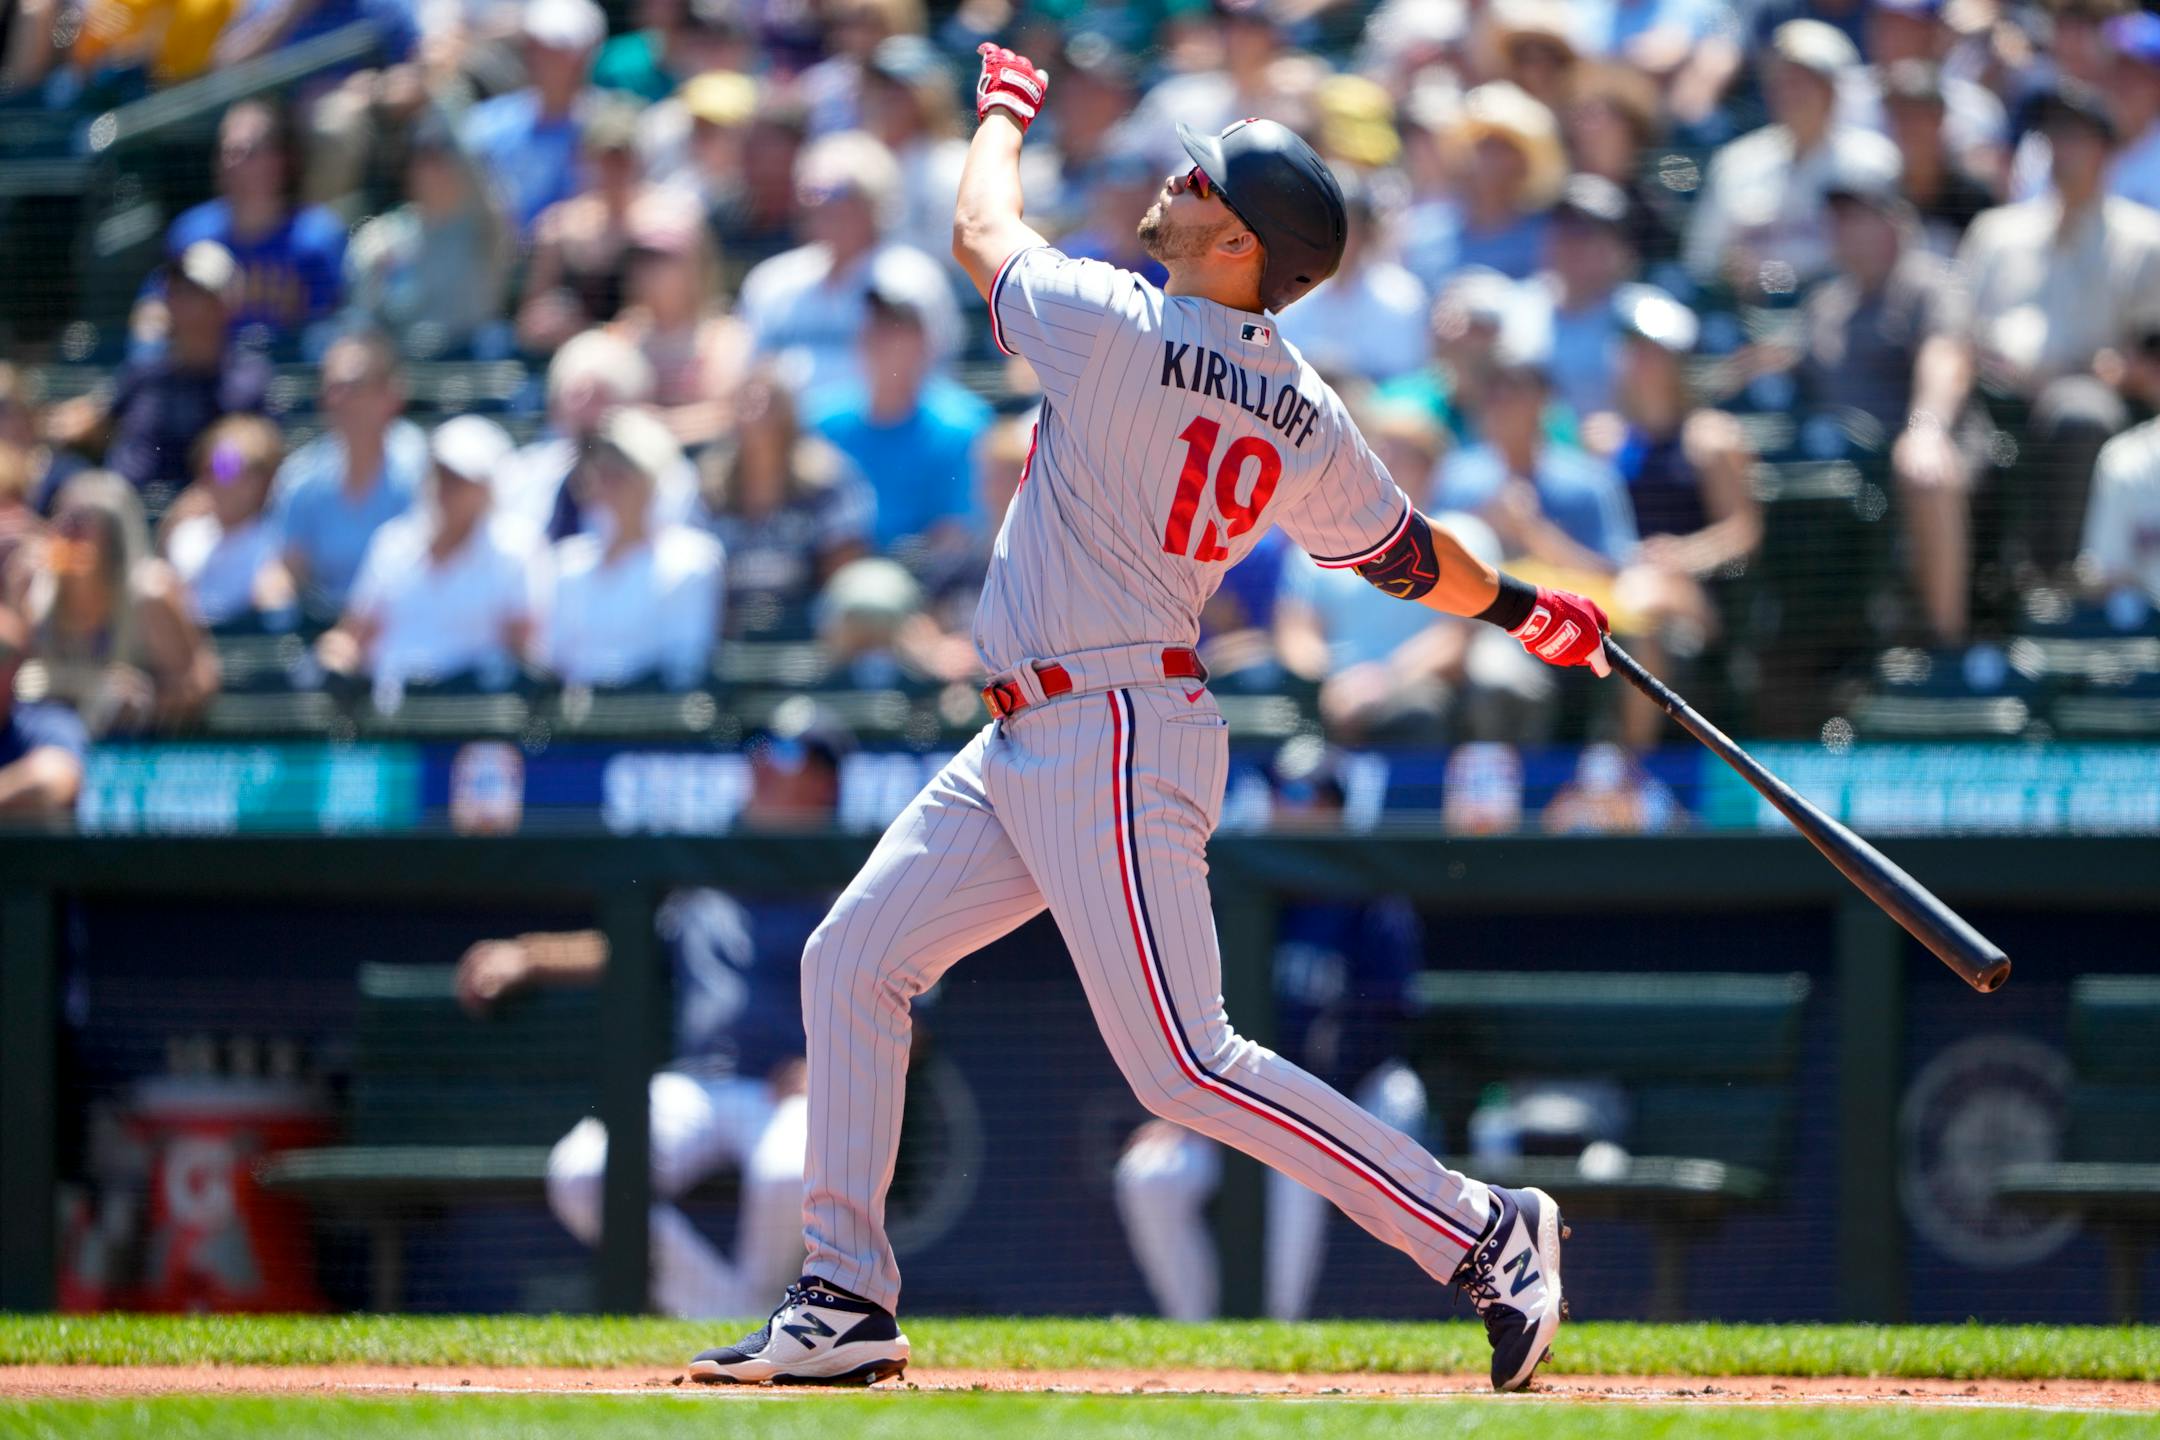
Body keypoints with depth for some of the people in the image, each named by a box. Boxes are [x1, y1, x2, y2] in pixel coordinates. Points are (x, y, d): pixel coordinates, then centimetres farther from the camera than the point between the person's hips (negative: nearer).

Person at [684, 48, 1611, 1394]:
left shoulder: (1115, 328, -18)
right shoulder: (1303, 416, 4)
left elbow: (982, 233, 0)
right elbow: (1407, 553, 14)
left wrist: (1004, 114, 22)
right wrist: (1525, 604, 34)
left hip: (1114, 740, -10)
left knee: (1185, 1064, -10)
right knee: (855, 963, 10)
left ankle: (1485, 1234, -7)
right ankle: (846, 1300, 12)